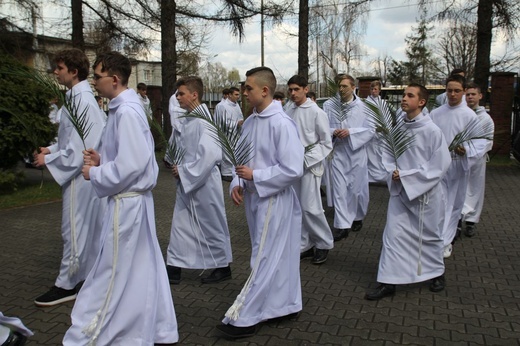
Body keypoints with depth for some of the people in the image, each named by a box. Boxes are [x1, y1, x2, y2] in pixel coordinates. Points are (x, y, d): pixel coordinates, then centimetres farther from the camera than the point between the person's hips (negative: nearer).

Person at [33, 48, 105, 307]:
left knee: (74, 229, 1)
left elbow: (78, 148, -22)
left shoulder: (81, 101, -20)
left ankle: (67, 285, 14)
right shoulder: (77, 96, 10)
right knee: (88, 228, 17)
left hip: (78, 174, -10)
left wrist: (48, 160, -13)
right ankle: (90, 274, 31)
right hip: (81, 172, 10)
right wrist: (51, 149, 7)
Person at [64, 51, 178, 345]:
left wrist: (95, 174, -11)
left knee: (115, 274, 5)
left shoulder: (127, 112, -19)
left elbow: (131, 165, -25)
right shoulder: (126, 107, 10)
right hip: (134, 198, 10)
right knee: (144, 268, 17)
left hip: (127, 201, -10)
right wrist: (102, 159, 6)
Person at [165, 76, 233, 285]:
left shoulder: (203, 121, -19)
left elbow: (210, 154, -28)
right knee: (180, 224, 11)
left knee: (211, 225, 7)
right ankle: (174, 268, 21)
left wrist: (185, 171, -19)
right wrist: (177, 168, 2)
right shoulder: (187, 120, 7)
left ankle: (223, 267, 26)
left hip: (203, 183, -8)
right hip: (186, 182, 8)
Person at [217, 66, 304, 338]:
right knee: (278, 256, 19)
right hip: (254, 197, 8)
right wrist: (237, 184, -4)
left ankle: (244, 319, 13)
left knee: (264, 259, 3)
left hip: (274, 200, -8)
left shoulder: (282, 124, -18)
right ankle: (287, 304, 35)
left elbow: (292, 170, -22)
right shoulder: (249, 122, 6)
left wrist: (255, 176, -18)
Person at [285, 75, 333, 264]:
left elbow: (326, 142, -5)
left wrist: (307, 159, -12)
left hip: (309, 164, -5)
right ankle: (305, 245, 22)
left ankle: (324, 244, 16)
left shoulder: (316, 112, -7)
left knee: (310, 207, -6)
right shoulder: (288, 112, 7)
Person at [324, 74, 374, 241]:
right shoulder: (329, 105, -2)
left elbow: (370, 130, -4)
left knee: (357, 188, 11)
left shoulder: (362, 106, -5)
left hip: (356, 152, 0)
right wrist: (333, 132, -16)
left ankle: (357, 217, 36)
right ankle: (342, 226, 7)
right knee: (339, 189, 0)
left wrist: (351, 132, -17)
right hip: (337, 152, 1)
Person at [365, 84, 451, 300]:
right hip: (399, 190, 3)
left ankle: (437, 272, 40)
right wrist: (393, 172, -14)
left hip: (425, 191, -3)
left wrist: (407, 176, -17)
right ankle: (388, 282, 9)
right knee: (393, 233, 0)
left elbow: (440, 164, -13)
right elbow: (388, 155, 6)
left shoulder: (432, 131, -15)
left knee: (429, 234, 15)